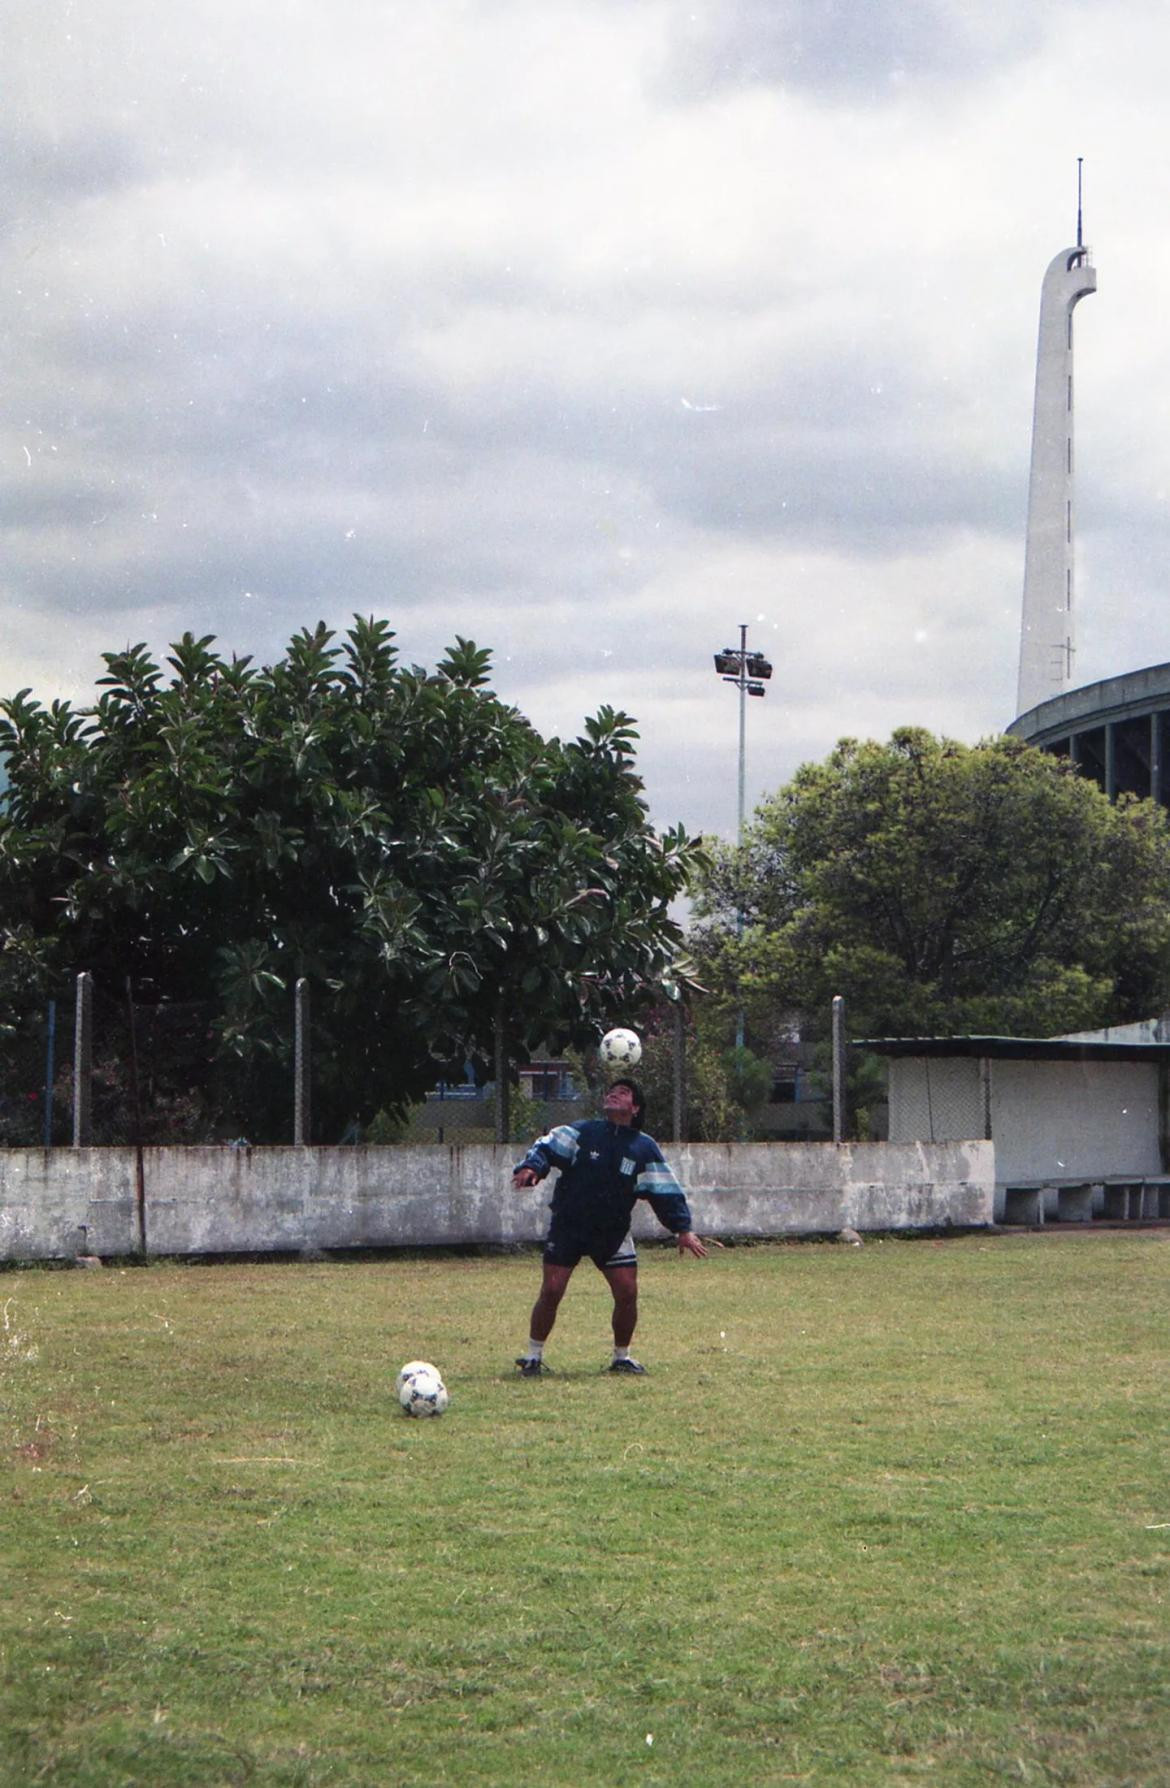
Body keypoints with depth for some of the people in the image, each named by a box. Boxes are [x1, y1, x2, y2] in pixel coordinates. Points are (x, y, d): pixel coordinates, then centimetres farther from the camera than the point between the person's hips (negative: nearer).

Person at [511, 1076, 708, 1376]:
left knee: (627, 1293, -5)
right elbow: (547, 1148, -10)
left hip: (613, 1233, 2)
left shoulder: (644, 1148, 1)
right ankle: (533, 1356, 8)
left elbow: (665, 1191, 2)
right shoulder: (583, 1132, -2)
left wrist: (682, 1228, -6)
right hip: (568, 1227, -2)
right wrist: (531, 1167, -31)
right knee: (551, 1292, -7)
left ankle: (621, 1357, 16)